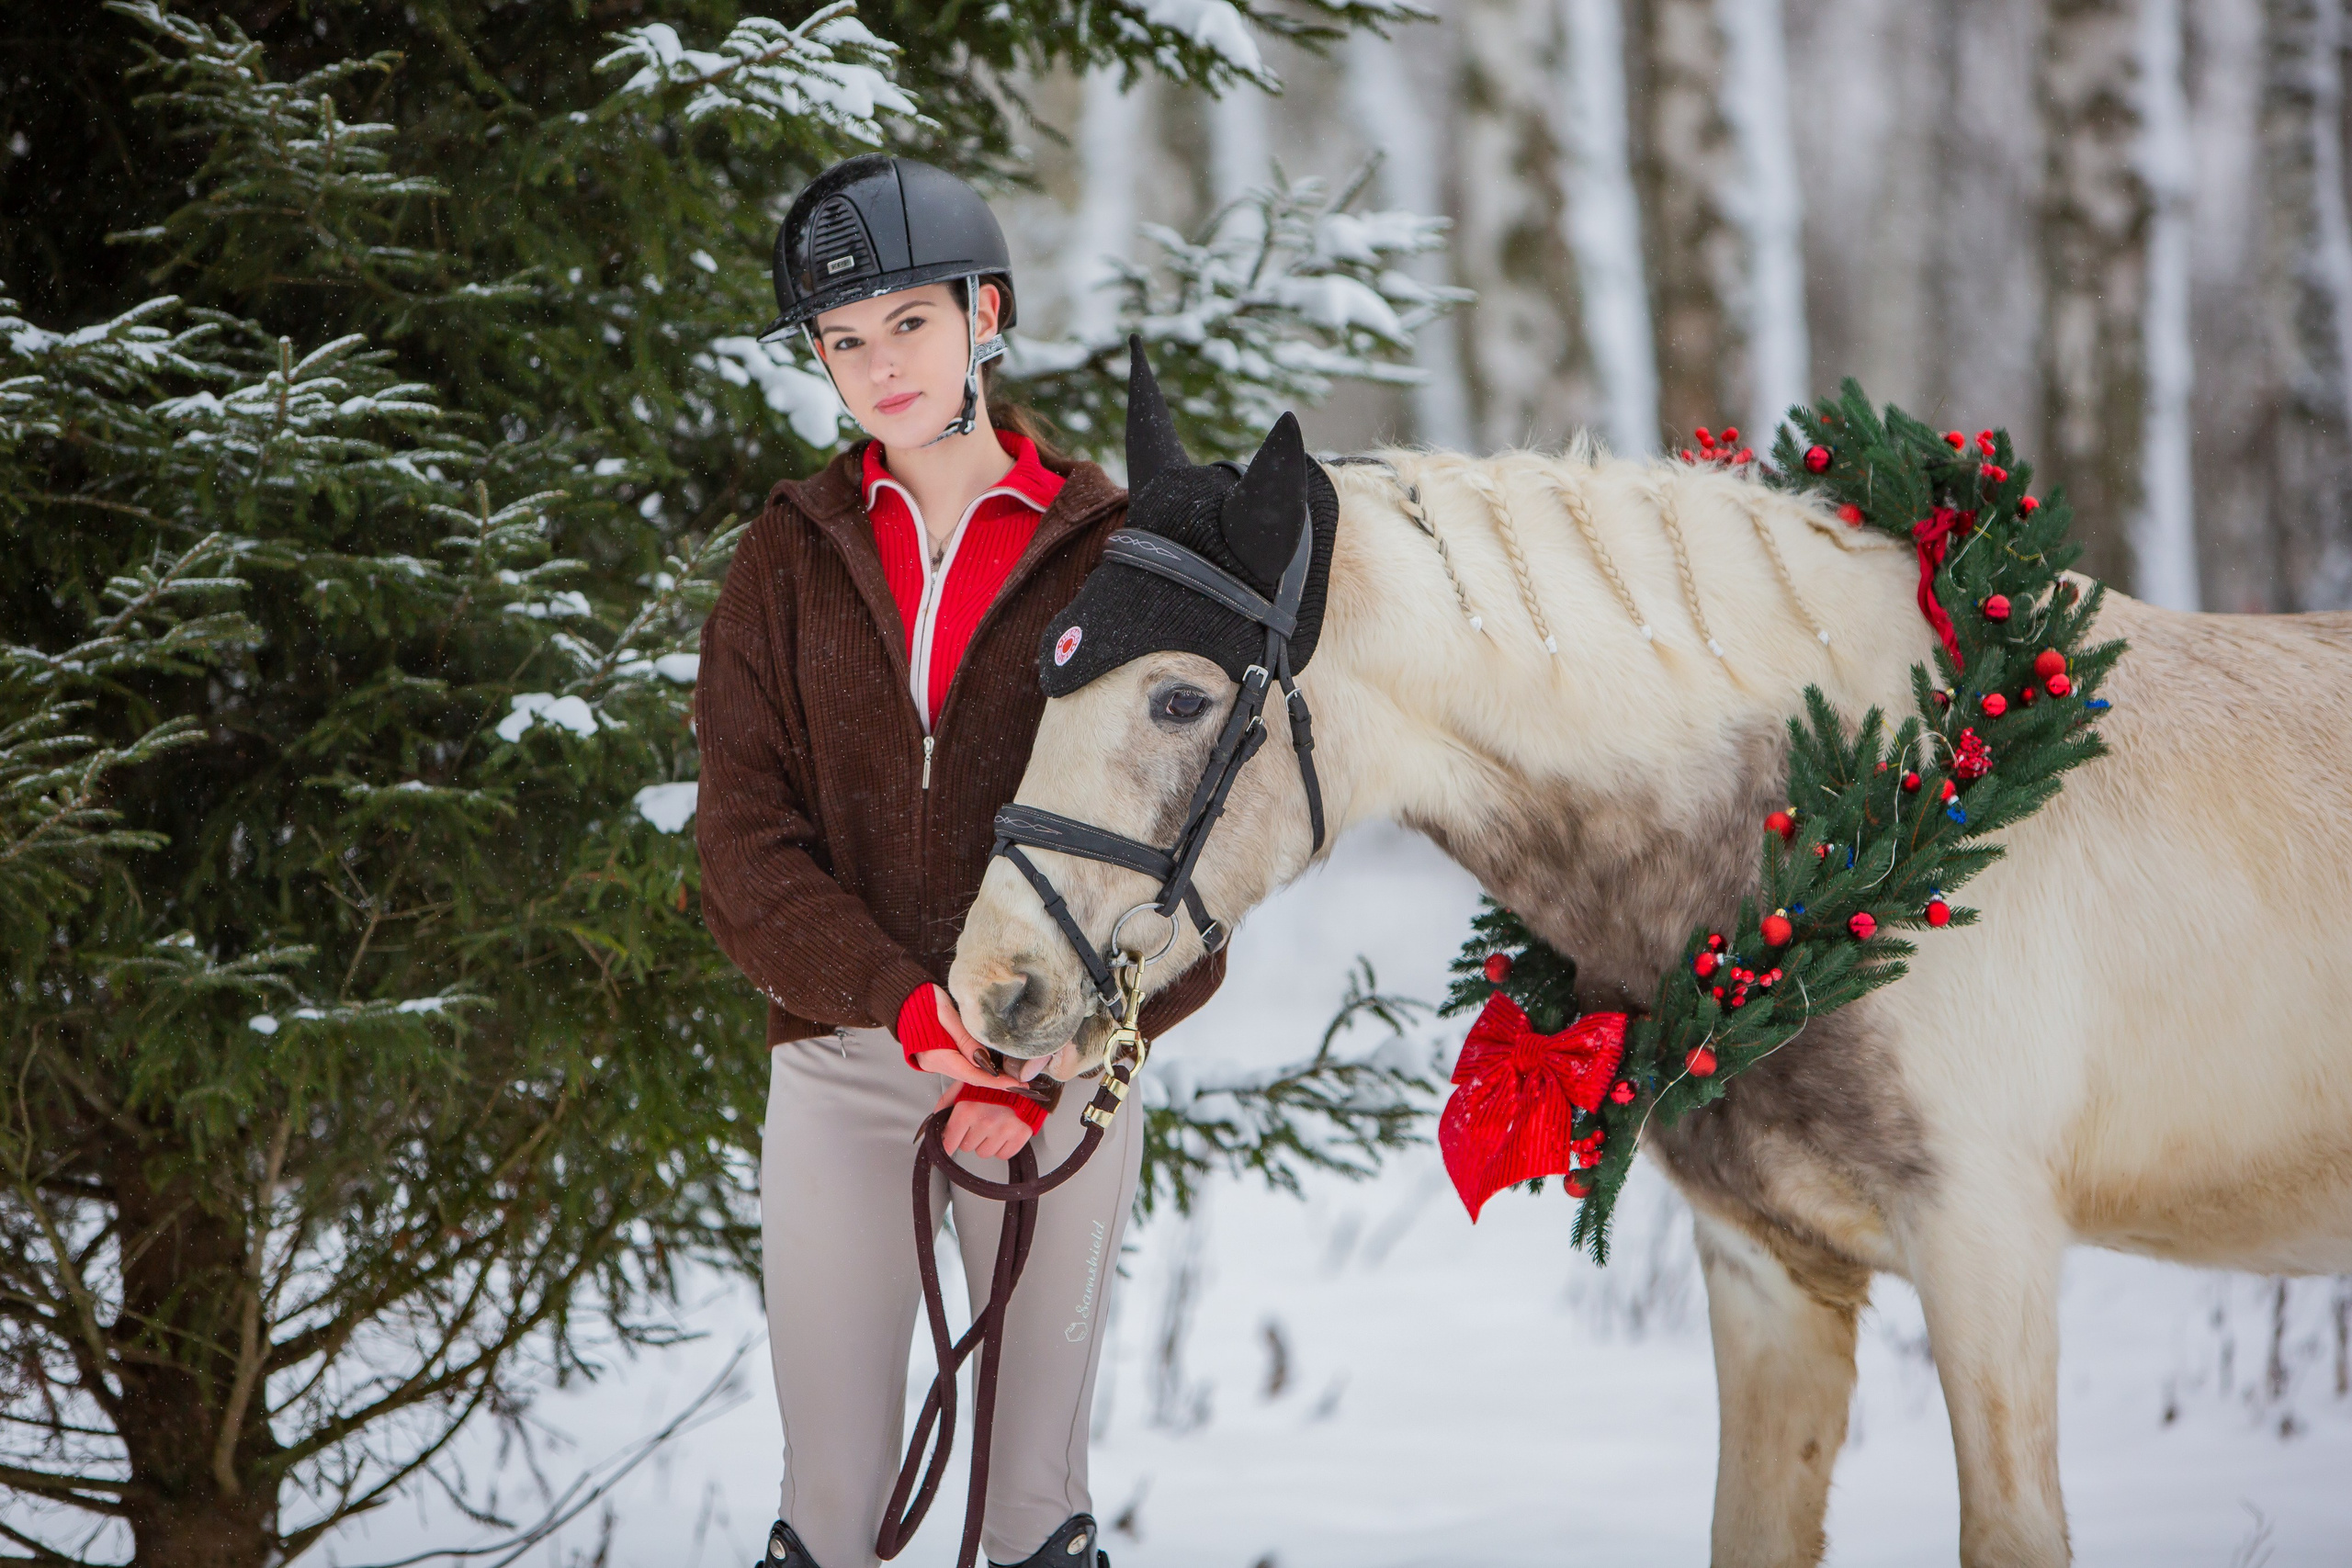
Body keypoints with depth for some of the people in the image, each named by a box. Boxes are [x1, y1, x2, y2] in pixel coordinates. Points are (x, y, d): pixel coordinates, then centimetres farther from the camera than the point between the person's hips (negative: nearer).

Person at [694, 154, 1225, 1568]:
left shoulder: (1109, 554, 1)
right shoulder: (794, 556, 6)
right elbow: (743, 842, -1)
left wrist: (1046, 1059, -15)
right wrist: (903, 1001, -17)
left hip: (1059, 1072, -1)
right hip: (842, 1062, 1)